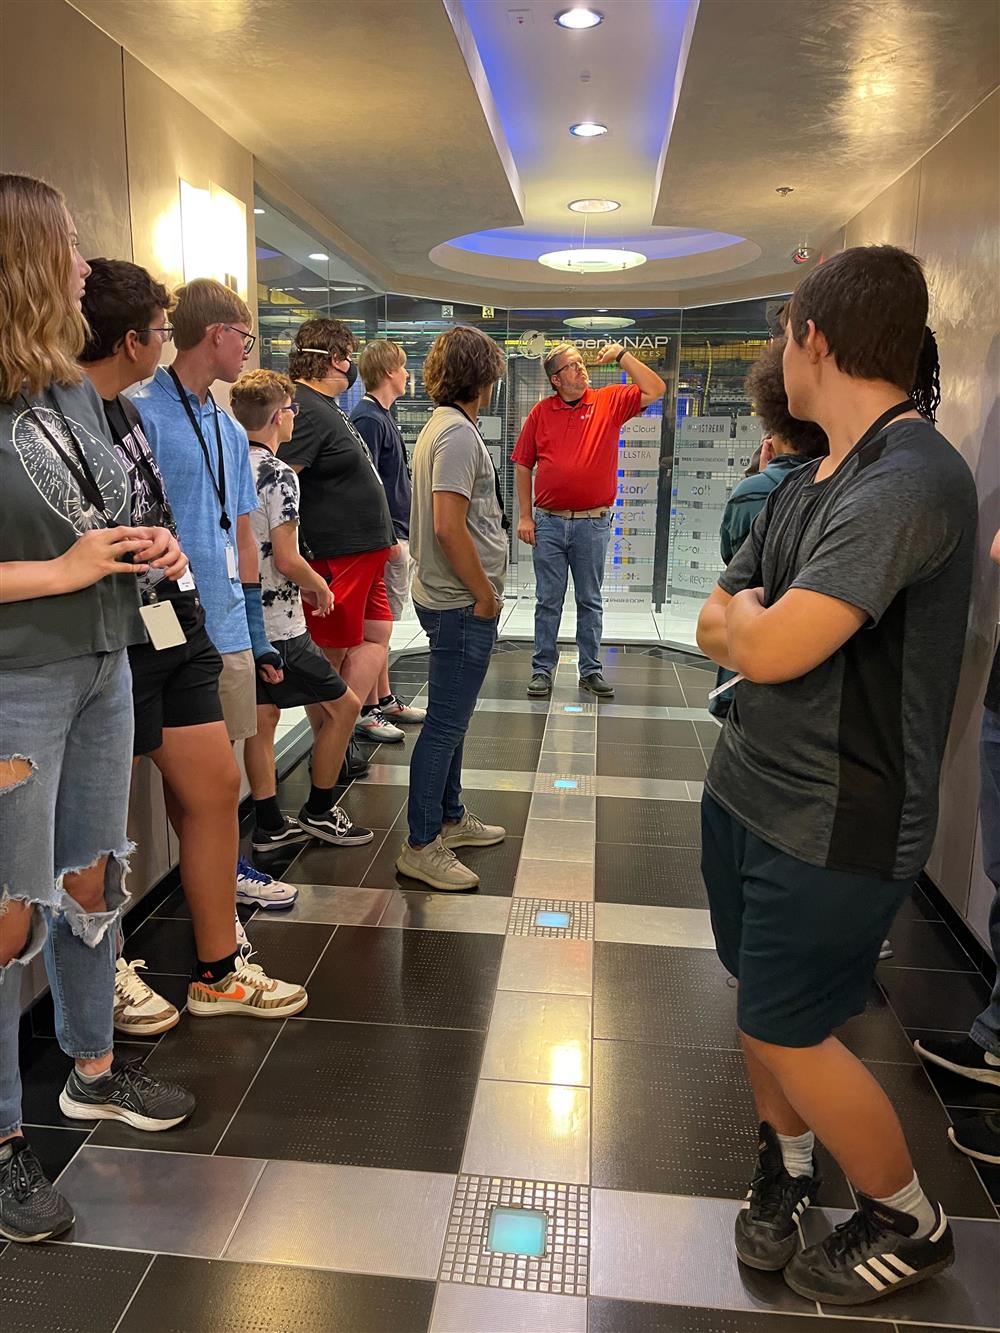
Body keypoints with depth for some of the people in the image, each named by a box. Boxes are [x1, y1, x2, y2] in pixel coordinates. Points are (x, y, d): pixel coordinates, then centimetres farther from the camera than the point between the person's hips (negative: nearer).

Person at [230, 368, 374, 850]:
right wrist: (321, 588, -1)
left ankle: (269, 824, 21)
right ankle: (319, 811, 15)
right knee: (343, 705, 6)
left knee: (262, 718, 14)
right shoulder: (278, 474, -16)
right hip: (278, 625, -9)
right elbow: (287, 560, -20)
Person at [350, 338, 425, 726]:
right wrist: (387, 538, -22)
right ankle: (370, 708, 3)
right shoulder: (369, 418, -15)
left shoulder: (382, 416, 17)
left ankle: (385, 700, 23)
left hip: (394, 534, 10)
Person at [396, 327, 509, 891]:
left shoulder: (443, 426, 16)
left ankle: (450, 817, 33)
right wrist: (486, 595, -15)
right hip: (462, 605, -11)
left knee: (452, 718, 19)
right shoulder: (459, 433, -17)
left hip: (451, 599, 11)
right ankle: (422, 845, 7)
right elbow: (449, 527, -25)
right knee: (446, 724, -3)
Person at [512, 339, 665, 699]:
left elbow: (655, 391, -4)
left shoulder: (610, 401, 4)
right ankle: (542, 669, 16)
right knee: (548, 601, 6)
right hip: (548, 523, 0)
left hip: (593, 523, 0)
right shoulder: (540, 412, 3)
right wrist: (525, 516, 1)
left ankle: (591, 670, 19)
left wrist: (622, 355, -8)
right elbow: (523, 466, 5)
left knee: (590, 601, 9)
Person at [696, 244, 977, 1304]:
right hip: (746, 786, 8)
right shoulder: (803, 487, 8)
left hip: (834, 823, -8)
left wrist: (744, 617, -9)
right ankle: (786, 1164, 45)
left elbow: (767, 648, -30)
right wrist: (759, 622, -12)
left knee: (784, 1029, 5)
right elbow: (714, 629, 9)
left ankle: (910, 1222, 31)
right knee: (760, 1001, 19)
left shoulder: (911, 481, -23)